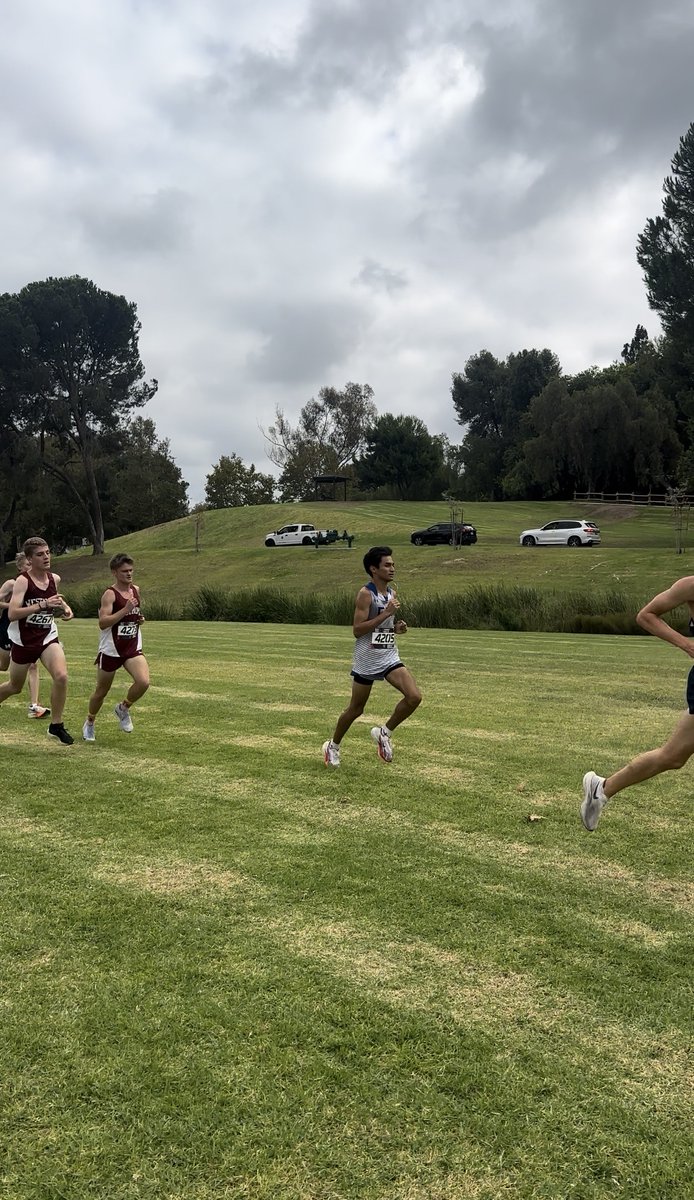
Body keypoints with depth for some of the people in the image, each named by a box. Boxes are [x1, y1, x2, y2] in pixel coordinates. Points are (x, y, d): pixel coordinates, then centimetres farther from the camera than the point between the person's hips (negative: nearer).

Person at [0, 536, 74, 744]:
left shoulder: (54, 579, 0)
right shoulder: (22, 581, -17)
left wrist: (65, 608, 4)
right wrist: (43, 604, -34)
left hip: (48, 637, 3)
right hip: (23, 640, -3)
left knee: (61, 676, -19)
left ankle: (56, 726, -5)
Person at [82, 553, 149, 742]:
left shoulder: (136, 590, 6)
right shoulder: (110, 594, -14)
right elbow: (103, 623, -25)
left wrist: (140, 619, 4)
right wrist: (126, 609, -31)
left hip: (133, 648, 4)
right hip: (111, 650, -4)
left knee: (143, 682, -19)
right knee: (102, 691, 11)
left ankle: (123, 709, 9)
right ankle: (89, 724, 36)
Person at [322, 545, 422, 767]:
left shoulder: (392, 593, 8)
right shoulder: (365, 594, -15)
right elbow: (357, 630, -21)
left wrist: (397, 627, 0)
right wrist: (386, 613, -24)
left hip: (389, 657, 6)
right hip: (366, 661, -6)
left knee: (414, 697, -13)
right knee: (355, 709, 7)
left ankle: (384, 732, 9)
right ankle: (333, 746, 31)